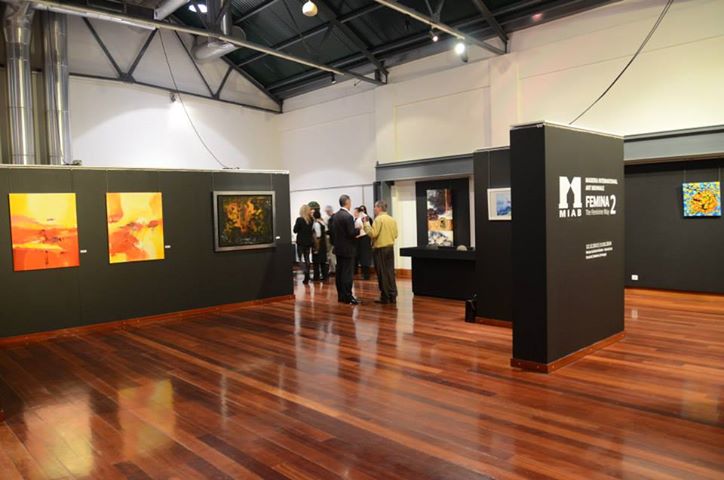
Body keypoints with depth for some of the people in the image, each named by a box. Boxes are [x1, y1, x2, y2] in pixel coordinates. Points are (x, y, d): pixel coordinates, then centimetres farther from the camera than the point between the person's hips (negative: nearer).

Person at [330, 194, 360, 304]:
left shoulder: (335, 216, 8)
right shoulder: (348, 216, -17)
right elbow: (352, 233, -20)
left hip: (338, 248, 8)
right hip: (347, 249, -8)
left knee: (339, 272, 10)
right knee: (348, 273, -5)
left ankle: (341, 295, 16)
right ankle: (348, 297, -3)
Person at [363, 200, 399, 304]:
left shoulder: (378, 219, -13)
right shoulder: (392, 219, 7)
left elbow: (373, 233, -19)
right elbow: (395, 235, 10)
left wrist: (366, 224, -9)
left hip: (380, 248, -6)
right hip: (390, 247, 6)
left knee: (382, 273, 0)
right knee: (390, 272, 10)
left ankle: (385, 297, 4)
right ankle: (393, 296, 12)